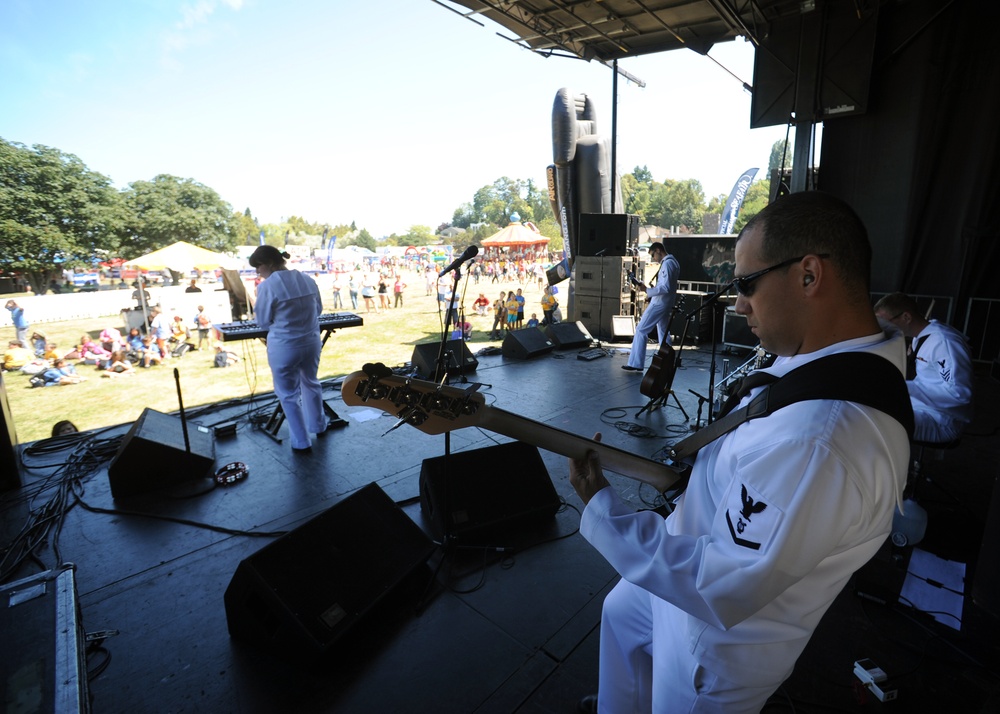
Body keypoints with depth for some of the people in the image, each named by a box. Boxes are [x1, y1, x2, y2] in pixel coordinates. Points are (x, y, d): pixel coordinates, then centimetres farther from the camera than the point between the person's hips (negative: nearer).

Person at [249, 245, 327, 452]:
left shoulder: (267, 287, -17)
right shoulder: (308, 280, 0)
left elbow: (263, 322, -6)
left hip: (284, 348, -5)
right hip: (311, 342, 5)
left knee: (288, 393, 12)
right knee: (310, 383, 26)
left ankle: (301, 442, 20)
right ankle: (318, 425, 43)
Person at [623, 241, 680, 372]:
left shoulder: (666, 264, -16)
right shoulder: (673, 262, 16)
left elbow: (666, 288, -24)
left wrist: (647, 290, -24)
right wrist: (651, 293, 13)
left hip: (659, 303, -10)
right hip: (666, 303, 10)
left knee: (641, 330, -8)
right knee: (664, 333, 15)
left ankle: (636, 364, -8)